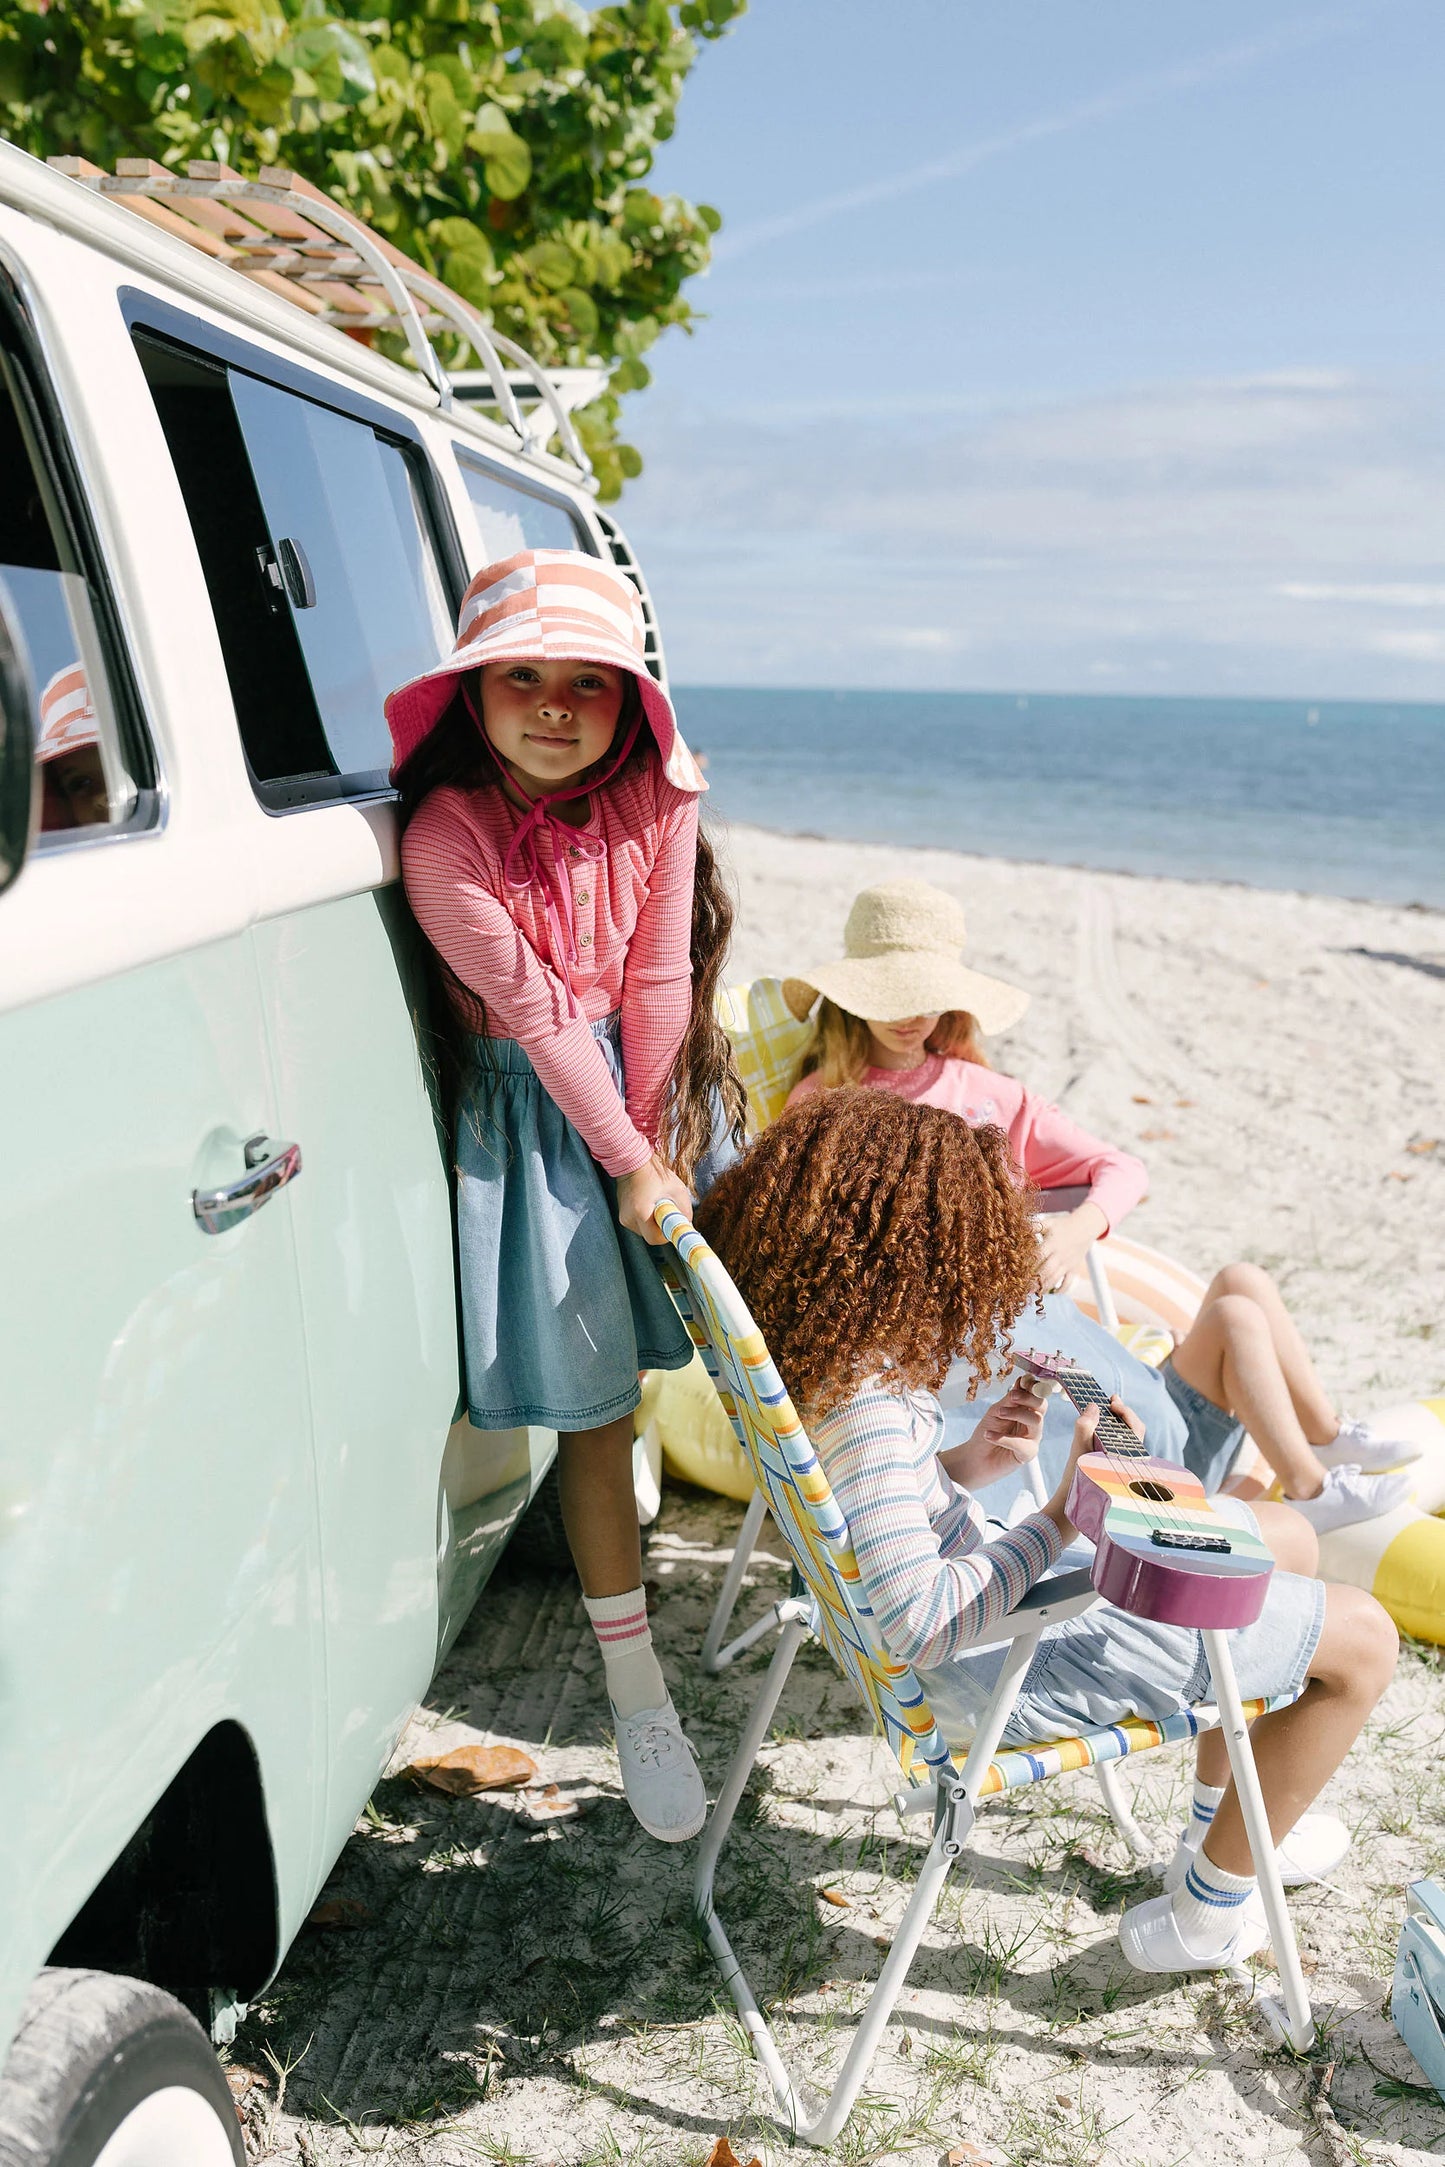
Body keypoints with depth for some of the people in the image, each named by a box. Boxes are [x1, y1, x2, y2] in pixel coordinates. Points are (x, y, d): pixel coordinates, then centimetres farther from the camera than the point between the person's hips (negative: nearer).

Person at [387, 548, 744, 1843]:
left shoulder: (655, 801, -11)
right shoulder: (446, 840, -22)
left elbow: (656, 977, -8)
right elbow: (537, 1015, -19)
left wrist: (659, 1144, -7)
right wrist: (625, 1163, -15)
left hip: (648, 1081, 4)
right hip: (532, 1113, -4)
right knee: (593, 1407, -1)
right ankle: (637, 1694, 12)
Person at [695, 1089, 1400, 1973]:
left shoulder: (814, 1344, -4)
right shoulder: (862, 1403, -34)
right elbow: (922, 1624, -33)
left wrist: (965, 1464, -3)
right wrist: (1065, 1514, -25)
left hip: (979, 1574, 10)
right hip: (1000, 1667, -10)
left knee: (1284, 1535, 20)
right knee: (1362, 1638, 3)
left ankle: (1218, 1823, 37)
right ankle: (1210, 1909, 23)